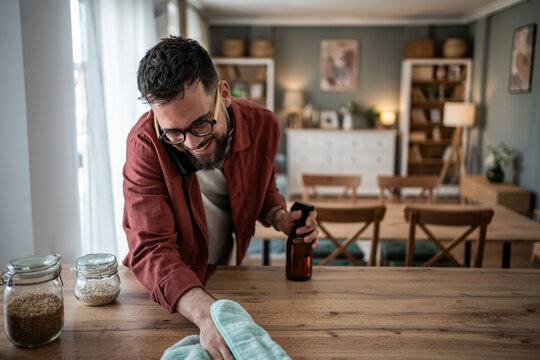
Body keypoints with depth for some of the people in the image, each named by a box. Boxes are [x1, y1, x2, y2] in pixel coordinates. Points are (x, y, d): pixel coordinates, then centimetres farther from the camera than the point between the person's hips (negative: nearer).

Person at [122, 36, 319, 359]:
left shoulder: (262, 125, -18)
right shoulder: (146, 143, -29)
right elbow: (151, 247, -34)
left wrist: (280, 218, -19)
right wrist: (206, 312, -50)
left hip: (232, 270, 3)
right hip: (168, 282, -2)